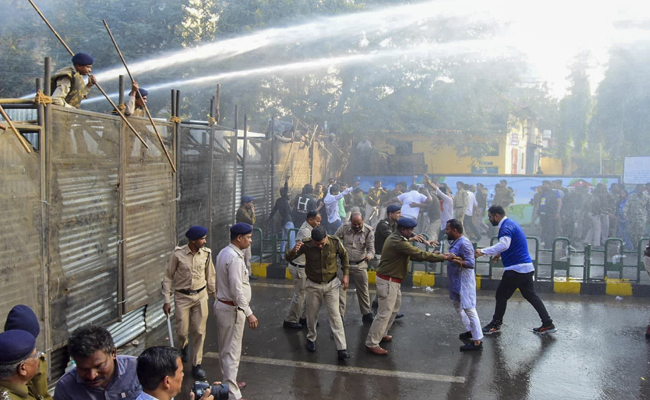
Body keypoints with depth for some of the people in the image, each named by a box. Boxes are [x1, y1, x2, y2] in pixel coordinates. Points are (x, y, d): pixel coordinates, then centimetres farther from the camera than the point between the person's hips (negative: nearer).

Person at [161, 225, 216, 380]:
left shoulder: (206, 253, -5)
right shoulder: (178, 254, -13)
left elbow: (210, 276, 8)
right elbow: (168, 277, -5)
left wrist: (214, 295, 12)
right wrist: (167, 300, -6)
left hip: (200, 295, 2)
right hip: (182, 296, -2)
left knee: (199, 331, 2)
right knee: (182, 331, 2)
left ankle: (196, 365, 16)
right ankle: (184, 346, 39)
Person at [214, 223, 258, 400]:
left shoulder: (224, 252, 9)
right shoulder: (235, 258, -23)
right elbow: (237, 289, -27)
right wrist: (248, 313, -26)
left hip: (222, 305, 10)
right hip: (232, 309, -10)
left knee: (225, 349, 20)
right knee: (232, 351, -3)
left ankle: (228, 383, 34)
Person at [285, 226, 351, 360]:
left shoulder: (335, 242, -18)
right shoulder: (306, 245, -20)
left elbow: (344, 256, 2)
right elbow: (288, 258, -14)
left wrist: (346, 274, -2)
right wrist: (294, 251, -37)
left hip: (331, 284, 0)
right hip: (313, 285, 0)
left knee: (335, 315, -2)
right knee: (312, 314, 14)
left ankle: (341, 348, 2)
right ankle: (311, 339, 39)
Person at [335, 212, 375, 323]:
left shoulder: (368, 231, -12)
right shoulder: (344, 228, -11)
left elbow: (371, 248, -15)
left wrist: (369, 256, -38)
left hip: (360, 265, 0)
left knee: (363, 290, 10)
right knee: (341, 288, -1)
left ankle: (366, 314, 24)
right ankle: (339, 314, 7)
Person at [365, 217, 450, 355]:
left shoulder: (396, 239, 9)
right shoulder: (398, 243, -25)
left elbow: (413, 254, 11)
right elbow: (420, 255, -25)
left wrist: (437, 255, 2)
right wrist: (443, 257, -17)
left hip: (392, 280, 11)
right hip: (388, 281, -11)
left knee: (394, 308, 21)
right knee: (385, 313, -5)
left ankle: (382, 334, 34)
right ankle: (372, 343, 2)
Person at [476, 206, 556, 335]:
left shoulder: (506, 227, -17)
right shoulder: (510, 224, 15)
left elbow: (504, 244, -36)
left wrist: (483, 252, -37)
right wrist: (500, 253, 20)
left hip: (516, 268, -10)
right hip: (526, 267, 10)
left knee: (501, 295, 2)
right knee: (531, 295, 14)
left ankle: (495, 324, 14)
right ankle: (548, 324, 15)